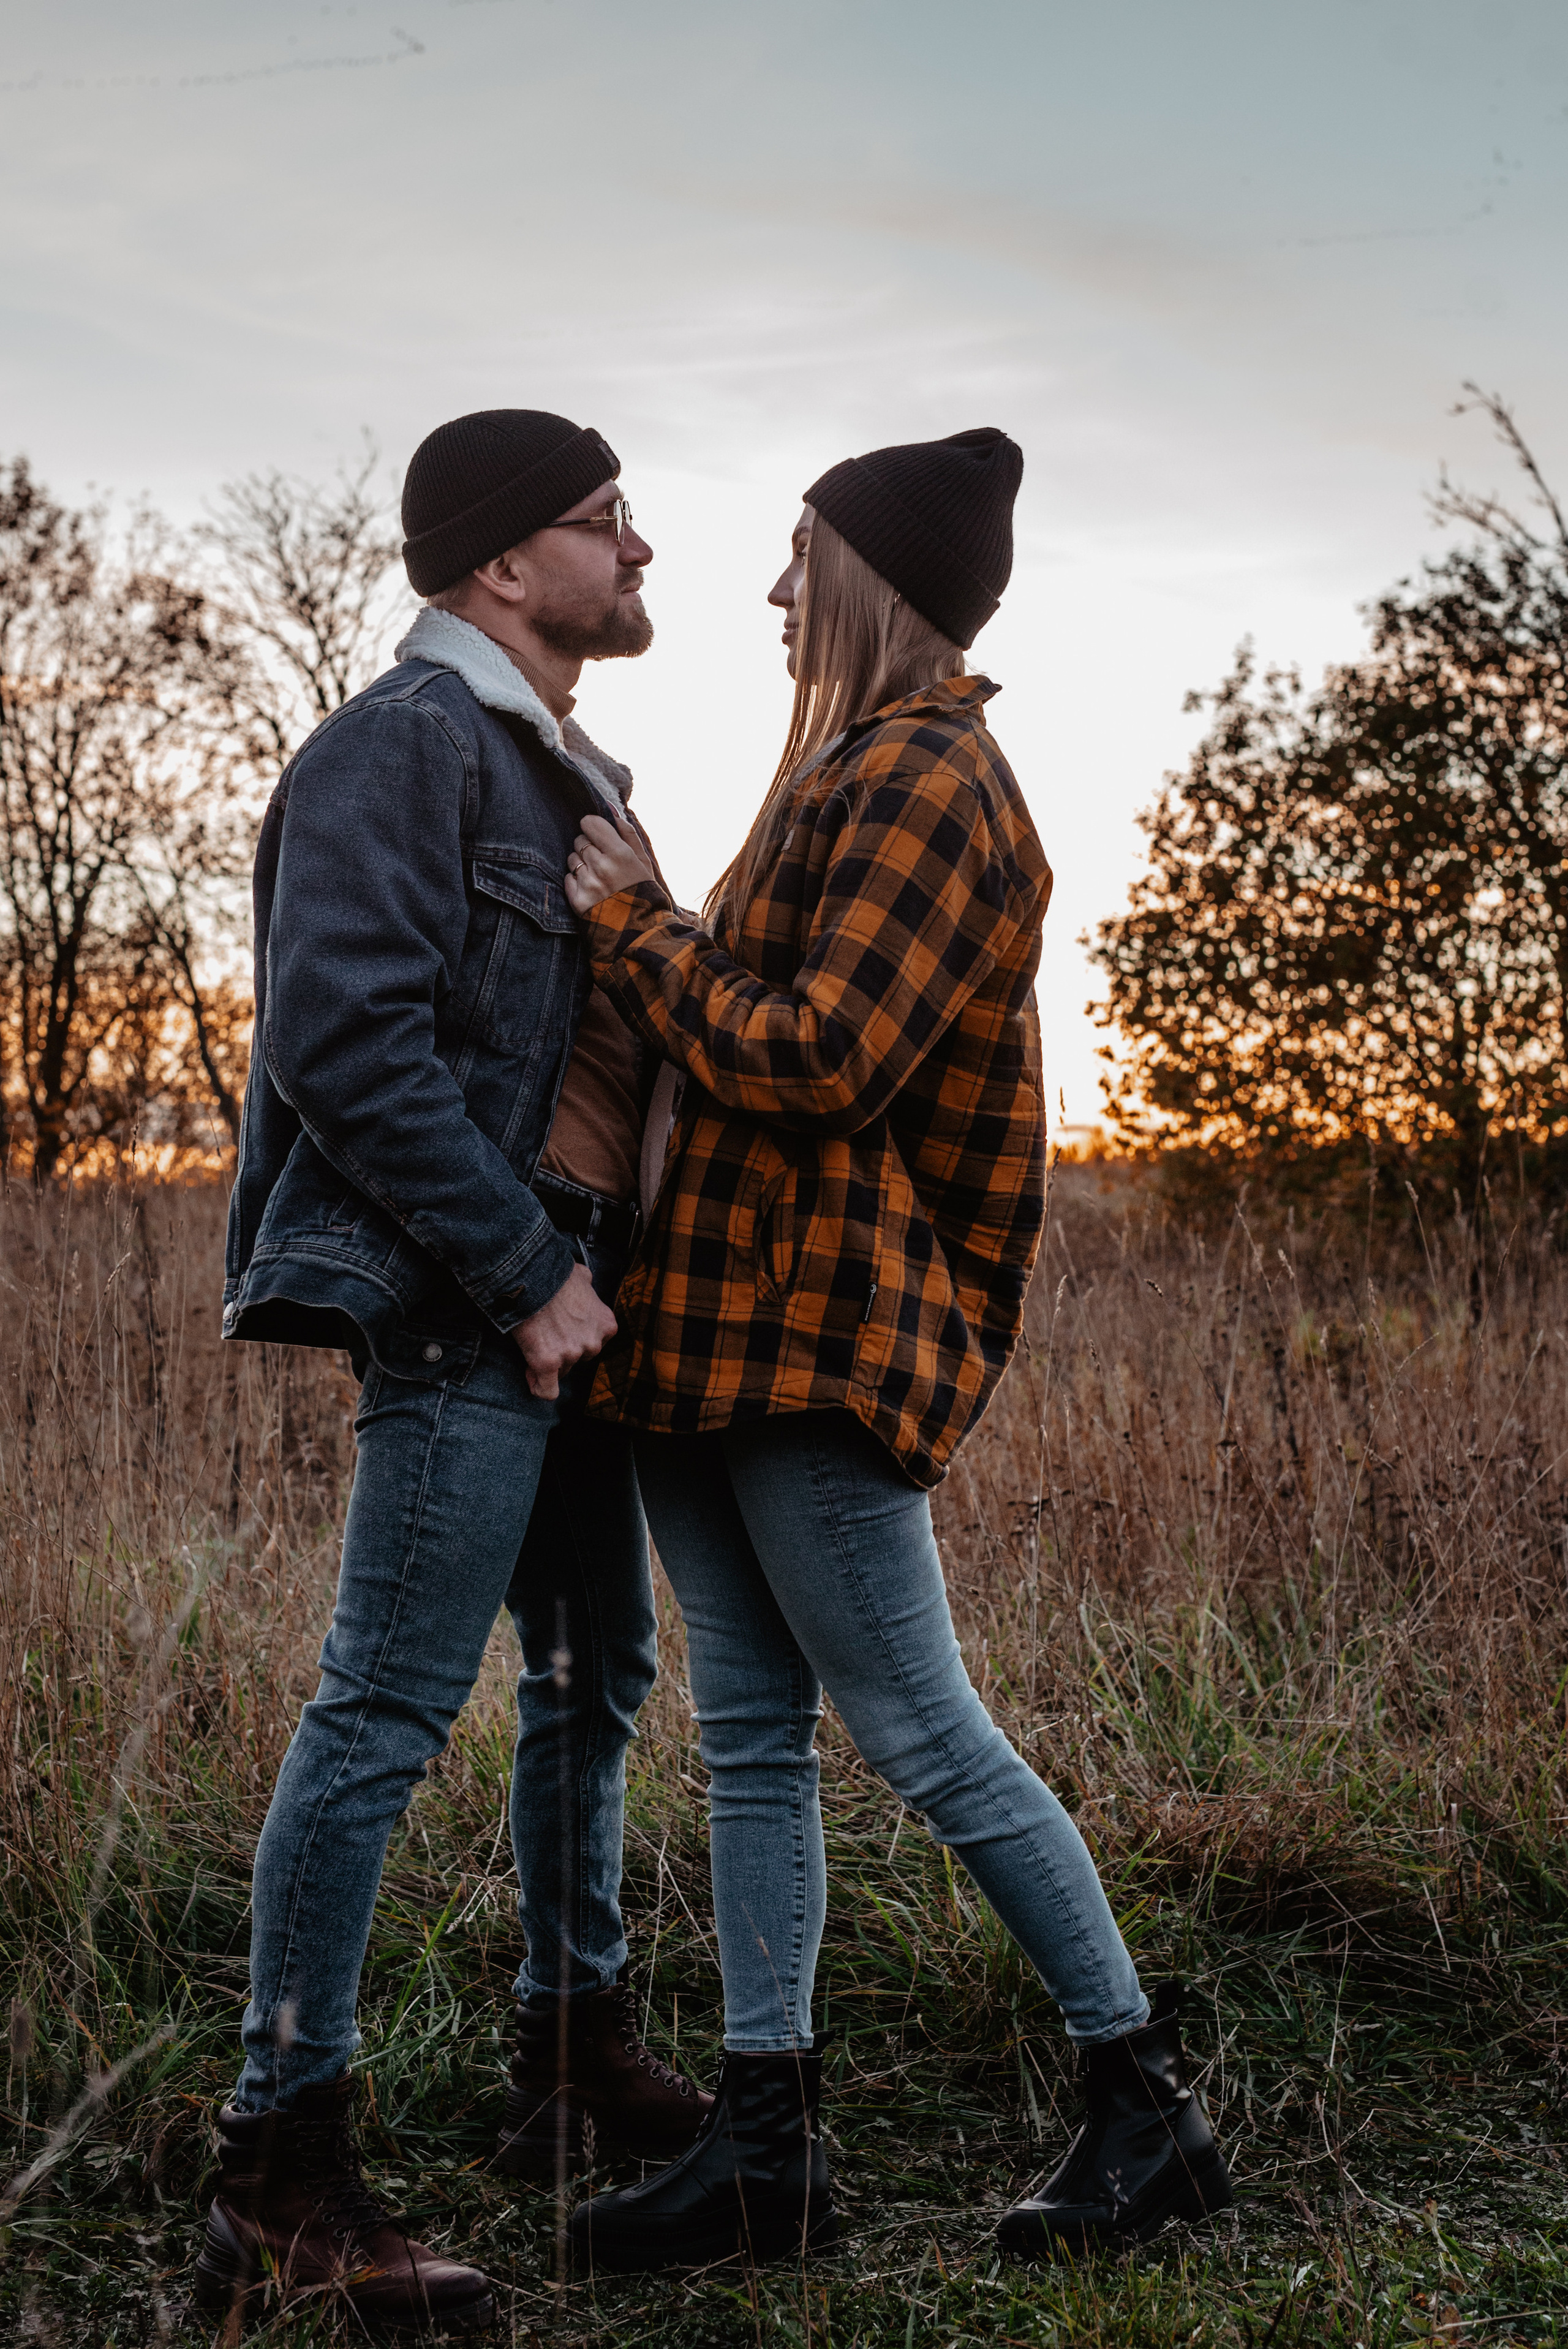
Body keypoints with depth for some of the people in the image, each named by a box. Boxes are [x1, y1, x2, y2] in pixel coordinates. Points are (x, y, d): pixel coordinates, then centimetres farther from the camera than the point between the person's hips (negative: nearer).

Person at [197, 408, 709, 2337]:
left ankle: (577, 2061, 31)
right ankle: (280, 2165, 0)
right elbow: (347, 1035, -20)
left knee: (596, 1680, 16)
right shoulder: (406, 743, -10)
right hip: (463, 1301, -10)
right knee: (388, 1707, -9)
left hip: (568, 1294, 10)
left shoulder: (565, 772, 20)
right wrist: (525, 1273, -19)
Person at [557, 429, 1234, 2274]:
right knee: (750, 1740, 10)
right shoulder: (855, 772, 19)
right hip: (716, 1320, 10)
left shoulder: (928, 788, -12)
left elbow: (818, 1062, -20)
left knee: (925, 1738, -3)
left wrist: (630, 922, -11)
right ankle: (765, 2151, 17)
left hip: (816, 1335, -10)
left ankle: (1150, 2105, 13)